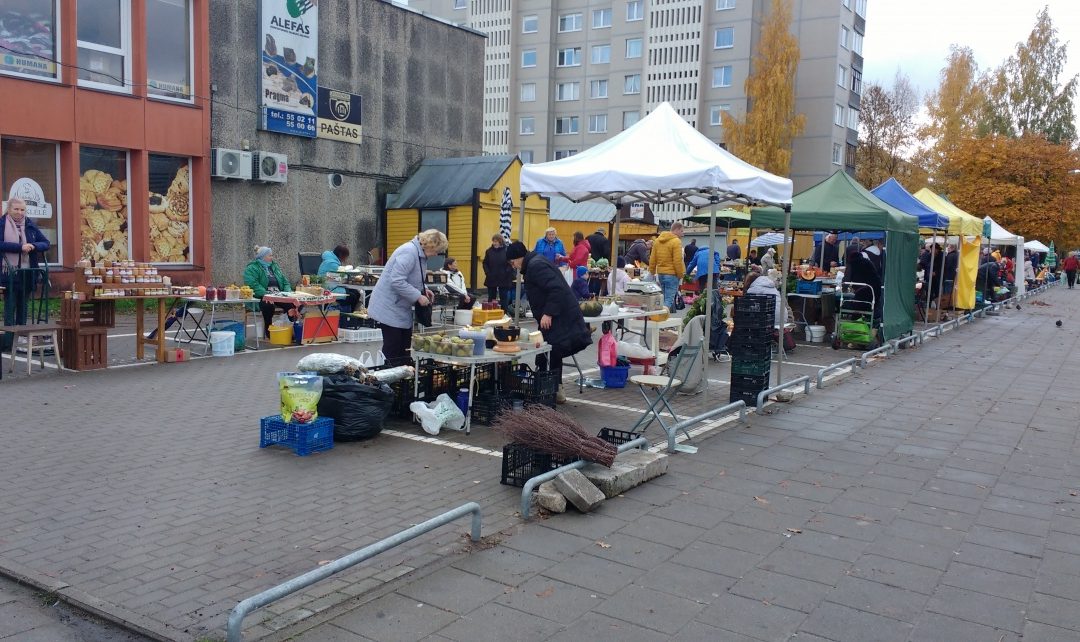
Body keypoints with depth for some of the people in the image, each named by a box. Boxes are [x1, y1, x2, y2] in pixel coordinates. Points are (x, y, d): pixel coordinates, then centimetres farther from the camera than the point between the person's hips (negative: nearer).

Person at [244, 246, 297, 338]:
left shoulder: (274, 267, 23)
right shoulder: (251, 269, 2)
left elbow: (285, 282, 21)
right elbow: (253, 285, -14)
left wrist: (288, 292, -1)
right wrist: (266, 294, -28)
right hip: (262, 299, -5)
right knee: (268, 304, -38)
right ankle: (268, 332, -26)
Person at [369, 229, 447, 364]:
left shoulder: (420, 254, 9)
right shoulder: (409, 252, -21)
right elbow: (397, 281, -28)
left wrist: (423, 290, 6)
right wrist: (418, 296, -21)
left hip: (402, 309, 10)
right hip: (390, 309, -10)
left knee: (404, 350, 11)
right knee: (392, 351, -5)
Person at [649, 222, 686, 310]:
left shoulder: (658, 240, 10)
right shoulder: (676, 241, -12)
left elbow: (652, 259, 11)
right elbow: (677, 261, -17)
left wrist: (652, 272, 18)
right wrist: (680, 275, -8)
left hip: (660, 274, 7)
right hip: (672, 274, -7)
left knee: (665, 298, 17)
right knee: (669, 299, -6)